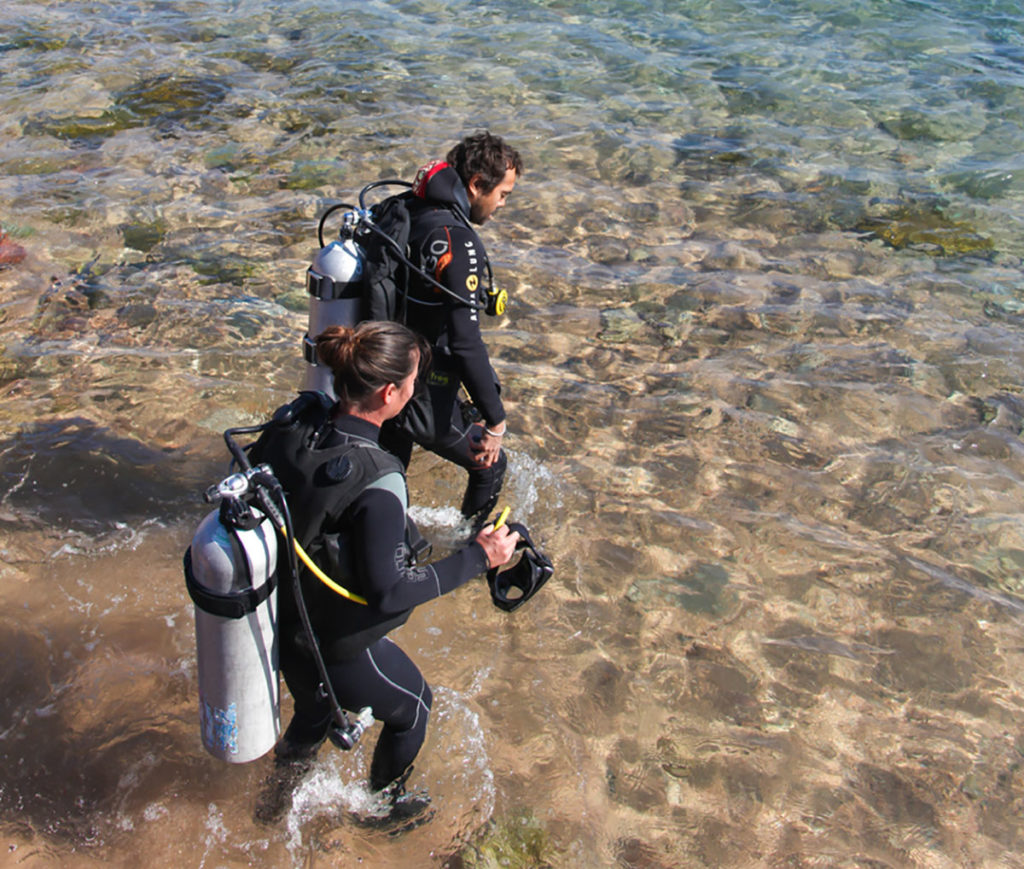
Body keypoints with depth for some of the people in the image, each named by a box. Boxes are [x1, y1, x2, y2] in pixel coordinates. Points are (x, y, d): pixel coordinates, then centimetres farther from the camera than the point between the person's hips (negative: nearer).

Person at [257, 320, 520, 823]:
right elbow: (389, 591, -28)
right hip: (338, 647, -6)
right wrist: (477, 558, -20)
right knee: (412, 707, 26)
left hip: (280, 624, 6)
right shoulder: (376, 482, -35)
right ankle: (382, 806, 49)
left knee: (314, 704, 38)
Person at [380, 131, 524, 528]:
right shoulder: (456, 242, -25)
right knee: (490, 466, 17)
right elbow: (466, 343, -29)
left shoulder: (405, 211, 1)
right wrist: (495, 421, -23)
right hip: (424, 398, -8)